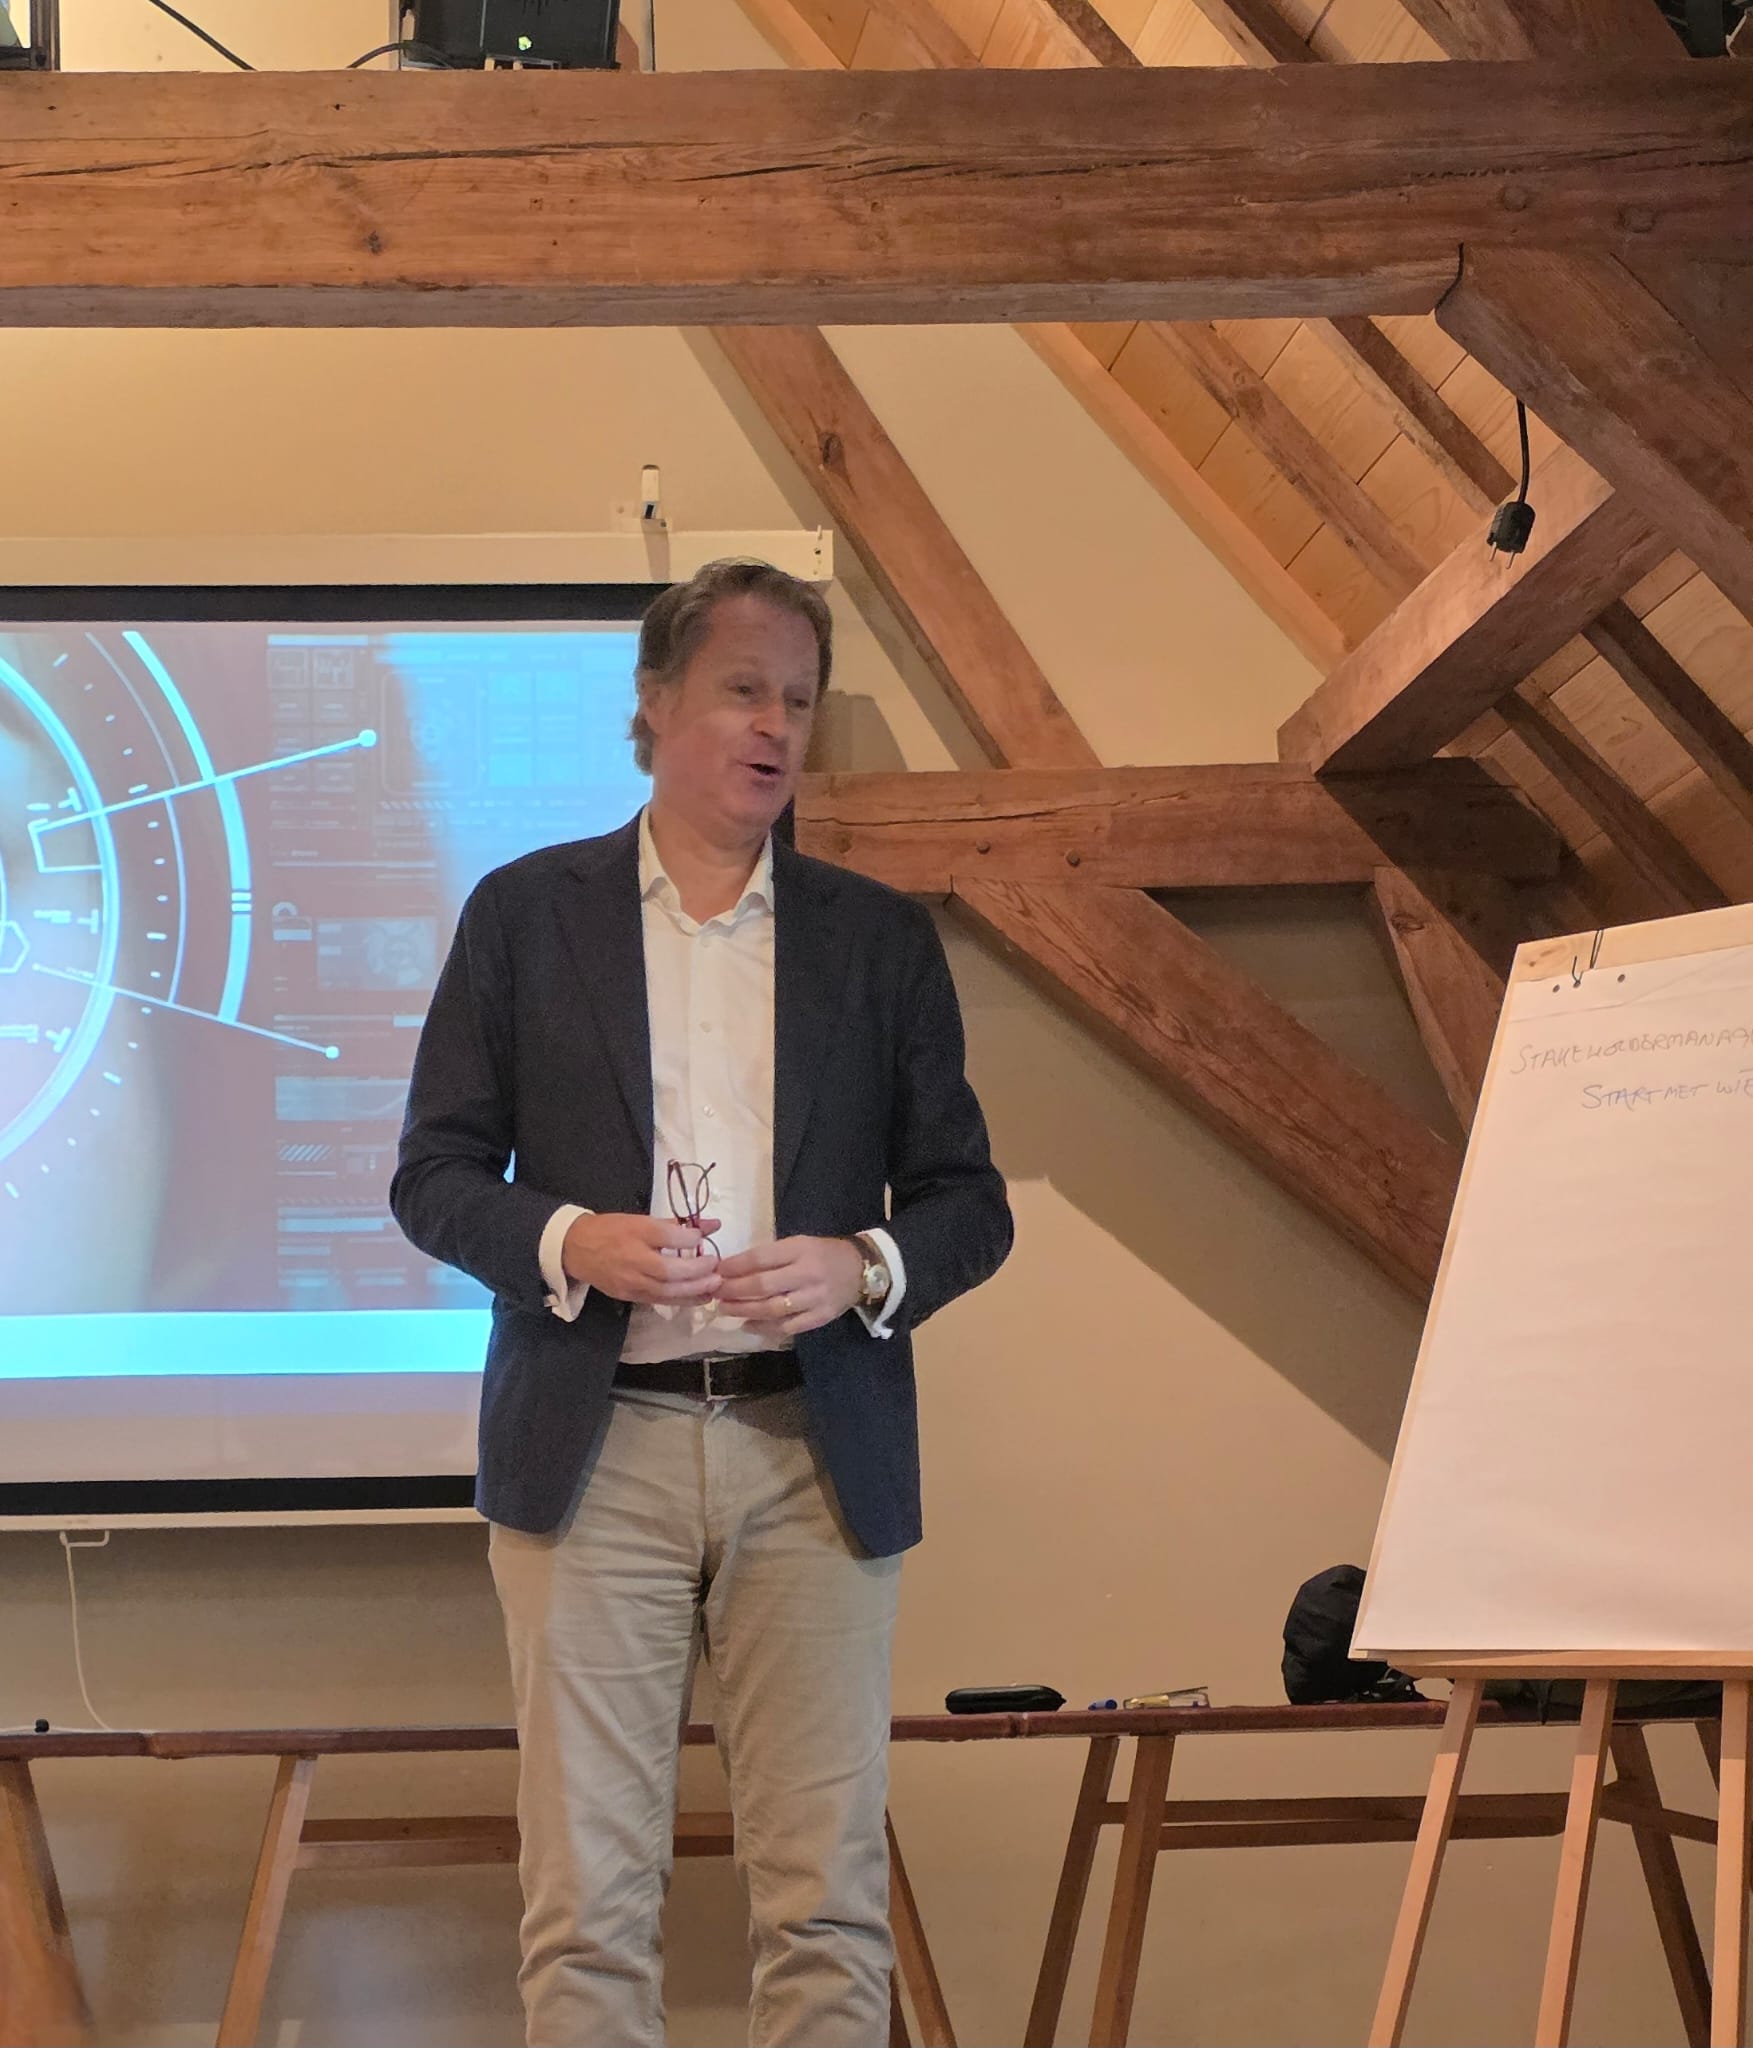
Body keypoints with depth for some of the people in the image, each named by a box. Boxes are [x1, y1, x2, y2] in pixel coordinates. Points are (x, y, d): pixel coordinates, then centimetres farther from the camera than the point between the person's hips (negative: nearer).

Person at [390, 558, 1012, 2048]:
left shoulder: (881, 939, 12)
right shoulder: (527, 914, 8)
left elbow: (967, 1198, 11)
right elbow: (436, 1173, 7)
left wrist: (864, 1268, -10)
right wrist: (569, 1242, -13)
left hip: (817, 1459, 1)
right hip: (593, 1451, -1)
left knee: (830, 1895, 0)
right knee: (589, 1897, 0)